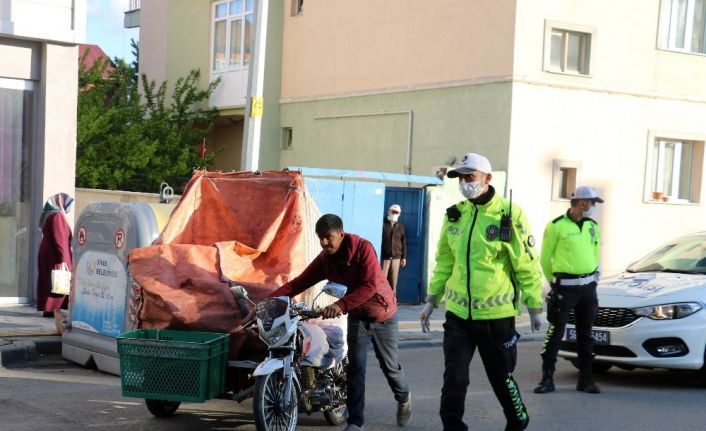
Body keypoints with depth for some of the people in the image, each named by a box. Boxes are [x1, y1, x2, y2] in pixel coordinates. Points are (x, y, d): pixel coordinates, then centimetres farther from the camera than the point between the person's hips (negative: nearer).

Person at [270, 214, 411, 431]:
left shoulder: (363, 248, -26)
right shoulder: (324, 260, -10)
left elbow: (369, 286, -35)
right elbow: (299, 282, -15)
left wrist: (341, 305, -46)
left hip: (383, 314, -4)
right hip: (357, 316, 4)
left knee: (389, 366, 9)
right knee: (355, 368, -5)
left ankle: (404, 398, 39)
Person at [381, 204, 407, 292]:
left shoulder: (400, 226, 10)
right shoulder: (382, 223, -2)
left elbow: (403, 242, 12)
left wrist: (404, 257, 8)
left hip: (396, 257, 3)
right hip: (384, 256, -3)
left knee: (393, 281, 5)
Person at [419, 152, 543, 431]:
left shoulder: (510, 215, -10)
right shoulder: (454, 215, 5)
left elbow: (527, 265, -6)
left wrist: (535, 307, -5)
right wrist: (431, 300, 11)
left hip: (496, 314, -3)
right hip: (458, 313, 3)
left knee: (502, 378, 13)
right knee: (454, 379, 1)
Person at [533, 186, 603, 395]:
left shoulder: (592, 226, 10)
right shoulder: (556, 226, -8)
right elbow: (545, 258, 0)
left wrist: (592, 276, 15)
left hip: (588, 286, 6)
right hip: (564, 287, -6)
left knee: (585, 334, 11)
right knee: (555, 333, -3)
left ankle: (585, 379, 19)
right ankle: (547, 379, 3)